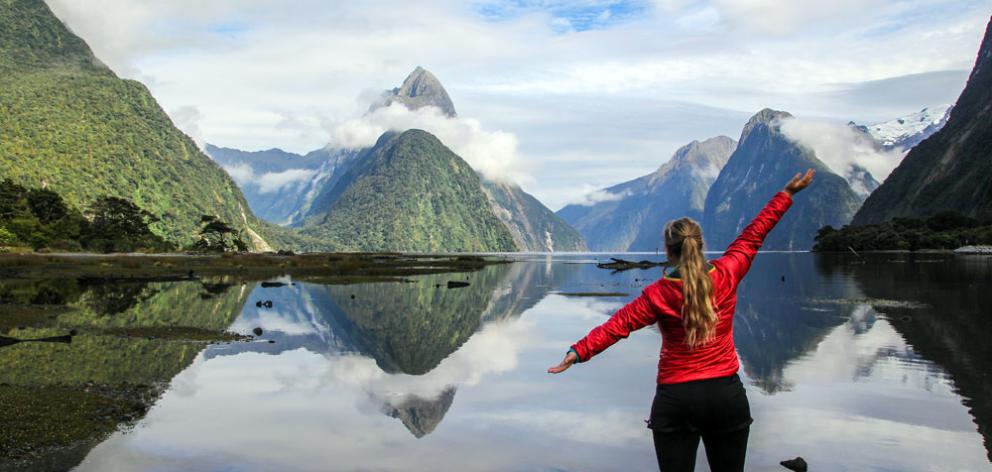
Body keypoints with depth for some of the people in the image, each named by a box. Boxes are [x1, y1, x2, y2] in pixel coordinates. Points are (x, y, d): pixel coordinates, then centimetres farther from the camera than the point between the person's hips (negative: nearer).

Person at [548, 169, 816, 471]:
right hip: (727, 395, 3)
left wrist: (579, 351, -17)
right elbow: (753, 234, 6)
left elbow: (617, 325, -16)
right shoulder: (726, 275, -4)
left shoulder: (658, 294, -10)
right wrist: (787, 193, 18)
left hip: (677, 399, -2)